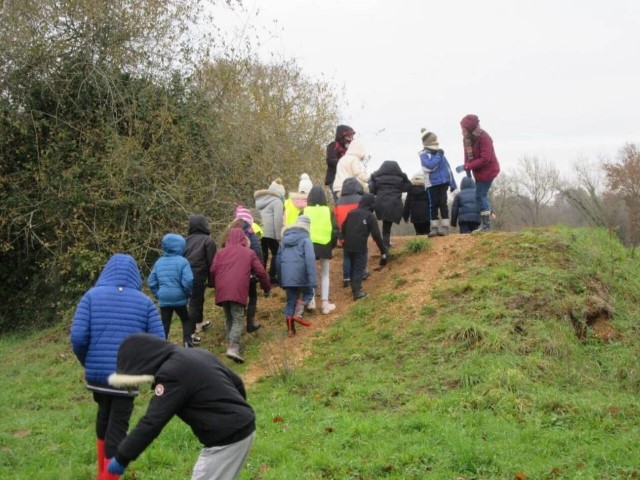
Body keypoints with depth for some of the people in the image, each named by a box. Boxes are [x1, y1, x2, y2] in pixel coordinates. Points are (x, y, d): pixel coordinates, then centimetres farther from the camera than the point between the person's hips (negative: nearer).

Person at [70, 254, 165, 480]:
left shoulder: (92, 296, -1)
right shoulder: (144, 301, 1)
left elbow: (77, 337, -9)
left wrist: (87, 362, 9)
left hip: (97, 373, 2)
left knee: (104, 417, 24)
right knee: (118, 426, 5)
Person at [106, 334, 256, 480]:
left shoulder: (172, 373, -17)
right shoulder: (196, 354, 12)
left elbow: (152, 422, -19)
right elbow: (236, 382, 20)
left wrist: (122, 457, -12)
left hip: (226, 439, -10)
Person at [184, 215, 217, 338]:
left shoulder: (186, 240, 11)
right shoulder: (208, 240, -5)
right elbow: (212, 261, -7)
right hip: (199, 276, -6)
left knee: (196, 299, 24)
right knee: (195, 302, -3)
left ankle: (199, 323, 42)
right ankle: (190, 333, -6)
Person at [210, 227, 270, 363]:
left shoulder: (221, 252, 18)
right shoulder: (249, 253, 13)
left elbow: (212, 271, 8)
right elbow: (261, 272, 11)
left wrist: (216, 286, 24)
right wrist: (267, 288, 24)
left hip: (222, 291, 3)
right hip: (238, 291, -3)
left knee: (228, 319, 17)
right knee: (237, 320, -6)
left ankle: (231, 345, 16)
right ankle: (233, 348, -21)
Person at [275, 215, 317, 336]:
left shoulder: (285, 239, 17)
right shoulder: (305, 239, -3)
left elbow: (278, 259, 20)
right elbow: (310, 260, -13)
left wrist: (280, 278, 26)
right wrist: (313, 280, -16)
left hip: (286, 276, 5)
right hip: (300, 274, -5)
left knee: (290, 300, 14)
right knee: (307, 293, 17)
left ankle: (290, 329, 14)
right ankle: (298, 314, -3)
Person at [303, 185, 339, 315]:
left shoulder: (304, 211, -4)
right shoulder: (329, 211, -2)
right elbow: (335, 230, -5)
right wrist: (332, 245, 8)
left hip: (308, 246, 0)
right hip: (325, 246, 0)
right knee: (324, 275, 13)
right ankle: (325, 304, 10)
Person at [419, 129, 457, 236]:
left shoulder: (440, 153, 12)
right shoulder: (424, 155, -2)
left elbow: (448, 168, 15)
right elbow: (430, 166, -20)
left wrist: (452, 183, 13)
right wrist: (438, 155, -14)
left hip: (443, 183, 3)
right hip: (432, 184, -3)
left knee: (443, 204, 0)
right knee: (433, 205, 0)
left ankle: (445, 227, 2)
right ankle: (434, 228, 5)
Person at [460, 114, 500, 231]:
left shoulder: (484, 138, -24)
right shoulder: (467, 138, 1)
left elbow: (485, 159, -27)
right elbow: (468, 155, 8)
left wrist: (468, 166, -27)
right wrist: (467, 167, -6)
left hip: (487, 170, -9)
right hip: (478, 171, 9)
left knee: (480, 196, -9)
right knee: (483, 195, 13)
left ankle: (486, 224, -3)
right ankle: (486, 223, 21)